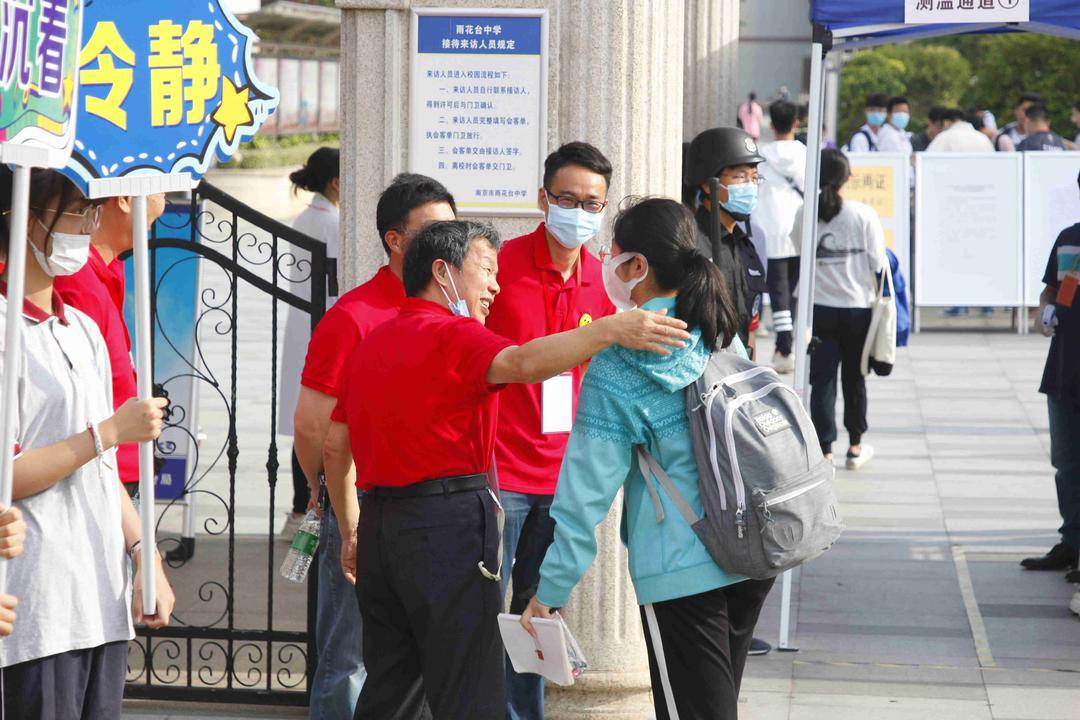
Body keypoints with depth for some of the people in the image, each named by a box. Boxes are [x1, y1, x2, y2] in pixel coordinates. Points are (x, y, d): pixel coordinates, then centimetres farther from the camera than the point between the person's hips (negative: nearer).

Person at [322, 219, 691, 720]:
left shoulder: (371, 344, 18)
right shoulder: (449, 336, -9)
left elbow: (335, 447, 21)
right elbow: (523, 363, -30)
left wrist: (352, 533, 29)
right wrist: (610, 330, -41)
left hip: (380, 524, 9)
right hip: (444, 523, -9)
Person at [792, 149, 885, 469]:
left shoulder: (805, 215, -6)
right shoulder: (864, 215, -10)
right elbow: (877, 264, -7)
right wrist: (880, 298, 8)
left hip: (818, 308, 0)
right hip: (857, 307, 0)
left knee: (822, 380, 3)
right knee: (854, 377, 15)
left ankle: (824, 449, -3)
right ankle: (855, 446, 26)